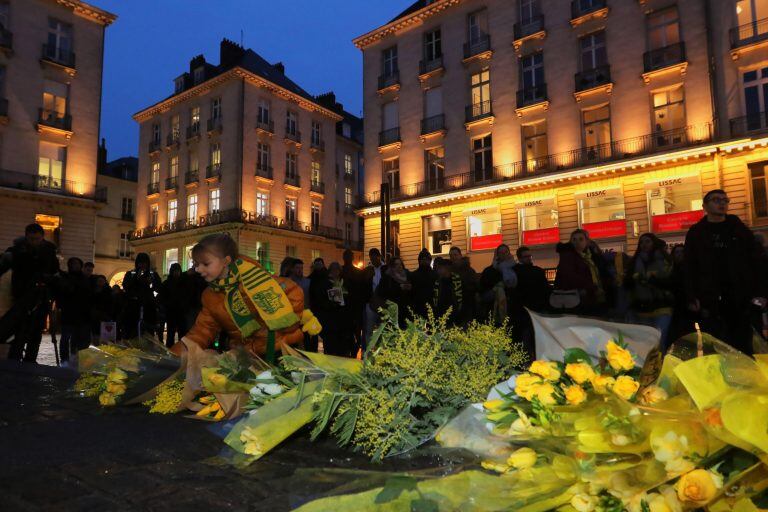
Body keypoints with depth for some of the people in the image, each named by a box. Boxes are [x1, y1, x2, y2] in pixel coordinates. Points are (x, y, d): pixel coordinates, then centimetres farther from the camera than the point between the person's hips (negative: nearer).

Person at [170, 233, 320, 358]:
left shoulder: (250, 273, -11)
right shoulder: (210, 297, 7)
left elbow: (292, 292, -12)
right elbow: (204, 329, 5)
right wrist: (175, 353, -6)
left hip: (283, 347, -4)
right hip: (248, 355, 5)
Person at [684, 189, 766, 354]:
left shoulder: (739, 228, 12)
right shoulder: (695, 233, 8)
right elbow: (689, 268, 3)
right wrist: (692, 297, -7)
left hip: (741, 298, 2)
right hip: (710, 300, -1)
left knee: (743, 347, 4)